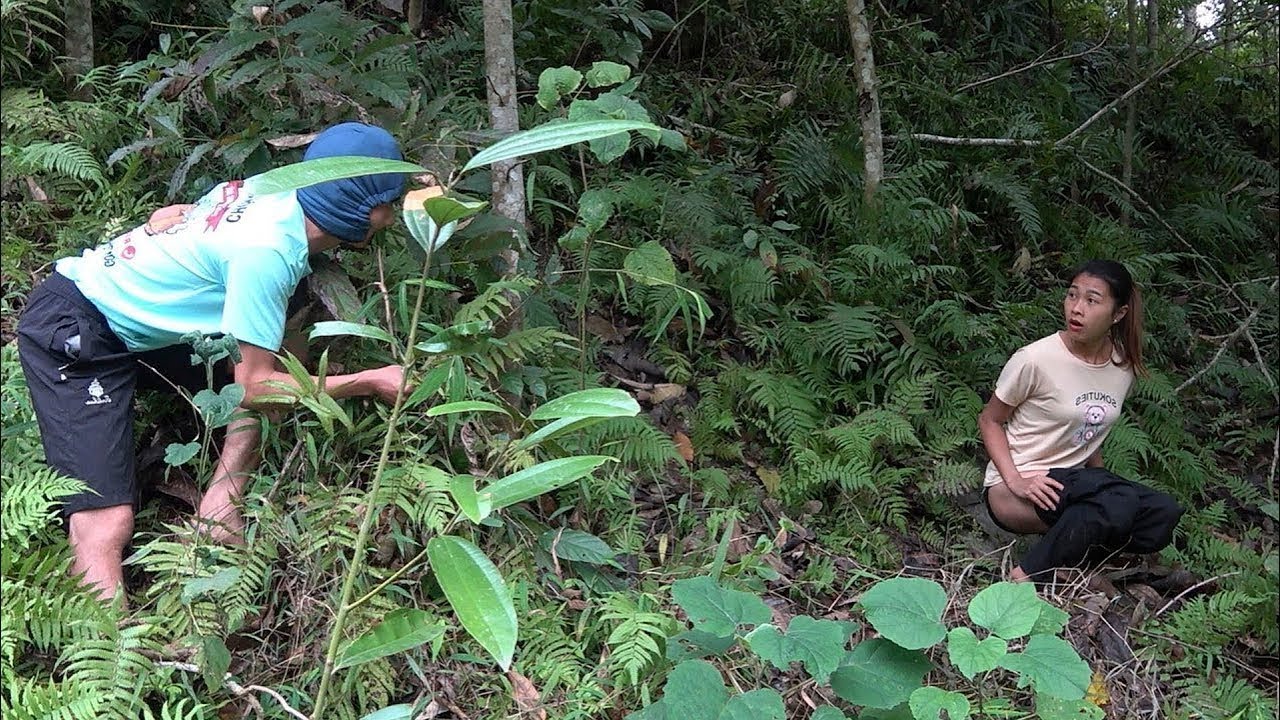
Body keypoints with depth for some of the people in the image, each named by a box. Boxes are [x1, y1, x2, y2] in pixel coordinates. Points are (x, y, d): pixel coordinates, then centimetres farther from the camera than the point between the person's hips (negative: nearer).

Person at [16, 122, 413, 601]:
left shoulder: (277, 190, -2)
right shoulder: (268, 251, -26)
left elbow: (167, 215, 13)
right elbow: (254, 388, -21)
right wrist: (371, 383, -17)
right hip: (71, 334, -9)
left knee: (276, 367, 3)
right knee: (107, 524, -19)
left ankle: (215, 517, -3)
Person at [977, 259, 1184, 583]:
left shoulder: (1125, 365, 2)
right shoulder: (1034, 359, -15)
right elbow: (989, 420, -4)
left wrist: (1101, 482, 2)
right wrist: (1015, 480, -18)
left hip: (1071, 482, 6)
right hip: (1014, 490, -6)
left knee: (1163, 514, -17)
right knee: (1120, 503, -31)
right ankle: (1026, 578, -21)